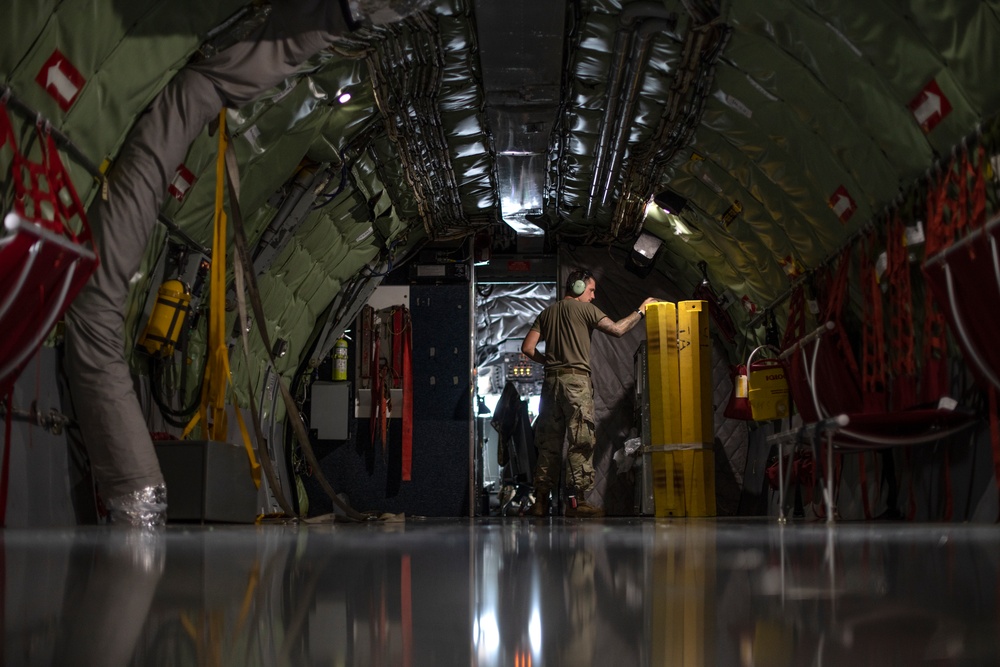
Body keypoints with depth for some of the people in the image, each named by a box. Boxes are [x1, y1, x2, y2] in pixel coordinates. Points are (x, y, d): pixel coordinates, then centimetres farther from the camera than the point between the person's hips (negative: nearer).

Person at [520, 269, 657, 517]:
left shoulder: (546, 313, 17)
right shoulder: (584, 309, 1)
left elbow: (528, 348, 10)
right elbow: (617, 330, -3)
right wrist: (640, 311, 8)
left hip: (551, 381, 6)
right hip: (576, 379, -6)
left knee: (549, 443, 7)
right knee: (581, 441, -6)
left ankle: (541, 501, 5)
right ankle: (576, 501, -12)